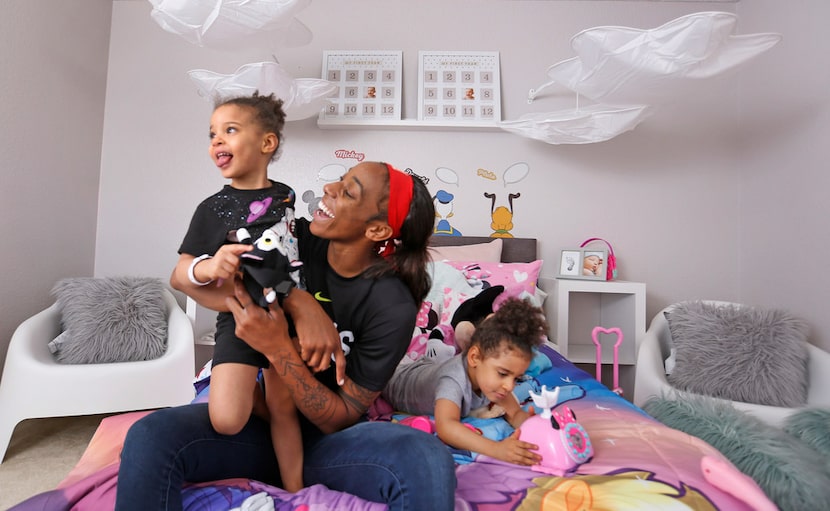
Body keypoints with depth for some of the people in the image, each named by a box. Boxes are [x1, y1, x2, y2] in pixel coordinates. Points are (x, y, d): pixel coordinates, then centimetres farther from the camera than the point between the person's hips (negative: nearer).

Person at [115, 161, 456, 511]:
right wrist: (299, 303, -29)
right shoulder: (299, 239, -9)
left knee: (429, 462, -31)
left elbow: (341, 419, -15)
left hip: (326, 436, -2)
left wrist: (278, 348, -31)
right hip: (259, 417, 3)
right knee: (149, 437, -25)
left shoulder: (393, 308, -19)